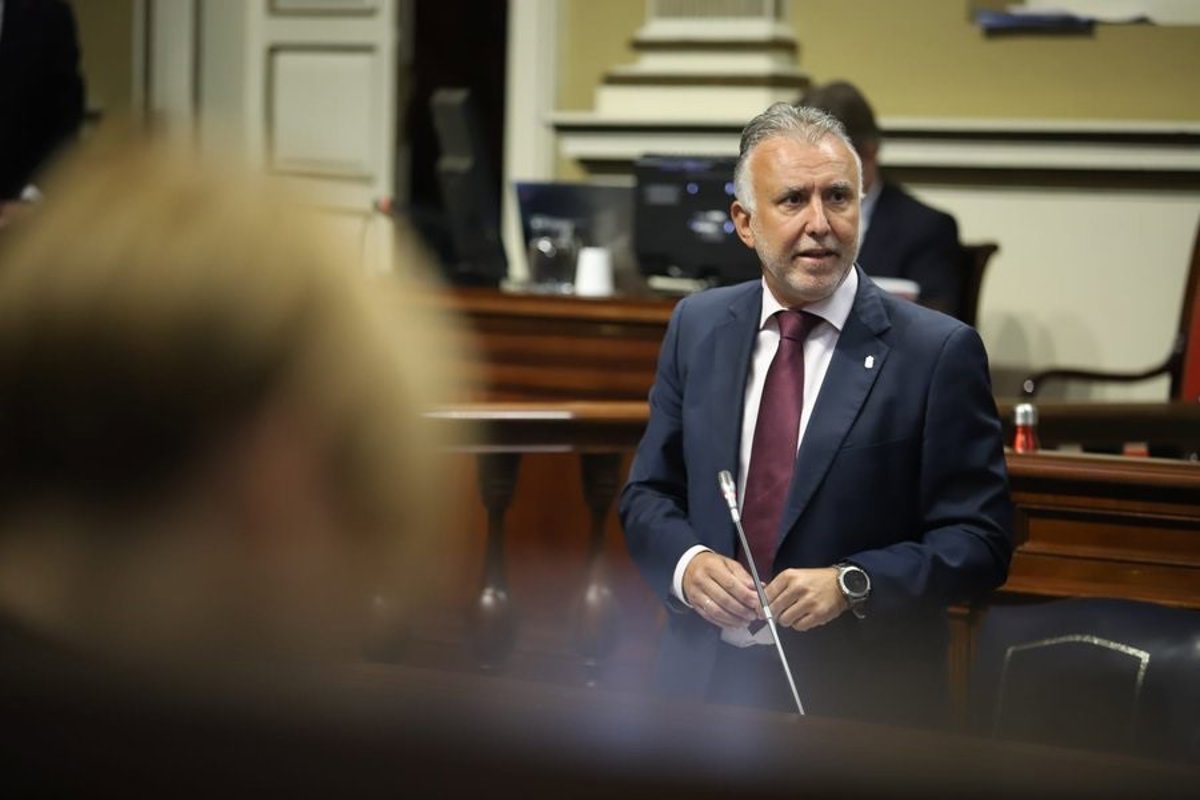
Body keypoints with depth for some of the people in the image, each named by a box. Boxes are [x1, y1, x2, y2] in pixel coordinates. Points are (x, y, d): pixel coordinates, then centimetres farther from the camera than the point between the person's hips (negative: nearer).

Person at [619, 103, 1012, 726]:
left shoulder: (938, 352, -10)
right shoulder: (697, 327, 4)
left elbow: (980, 539, -10)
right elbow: (648, 494, 9)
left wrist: (851, 584, -22)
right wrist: (686, 562, -12)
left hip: (859, 701, -3)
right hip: (703, 682, 4)